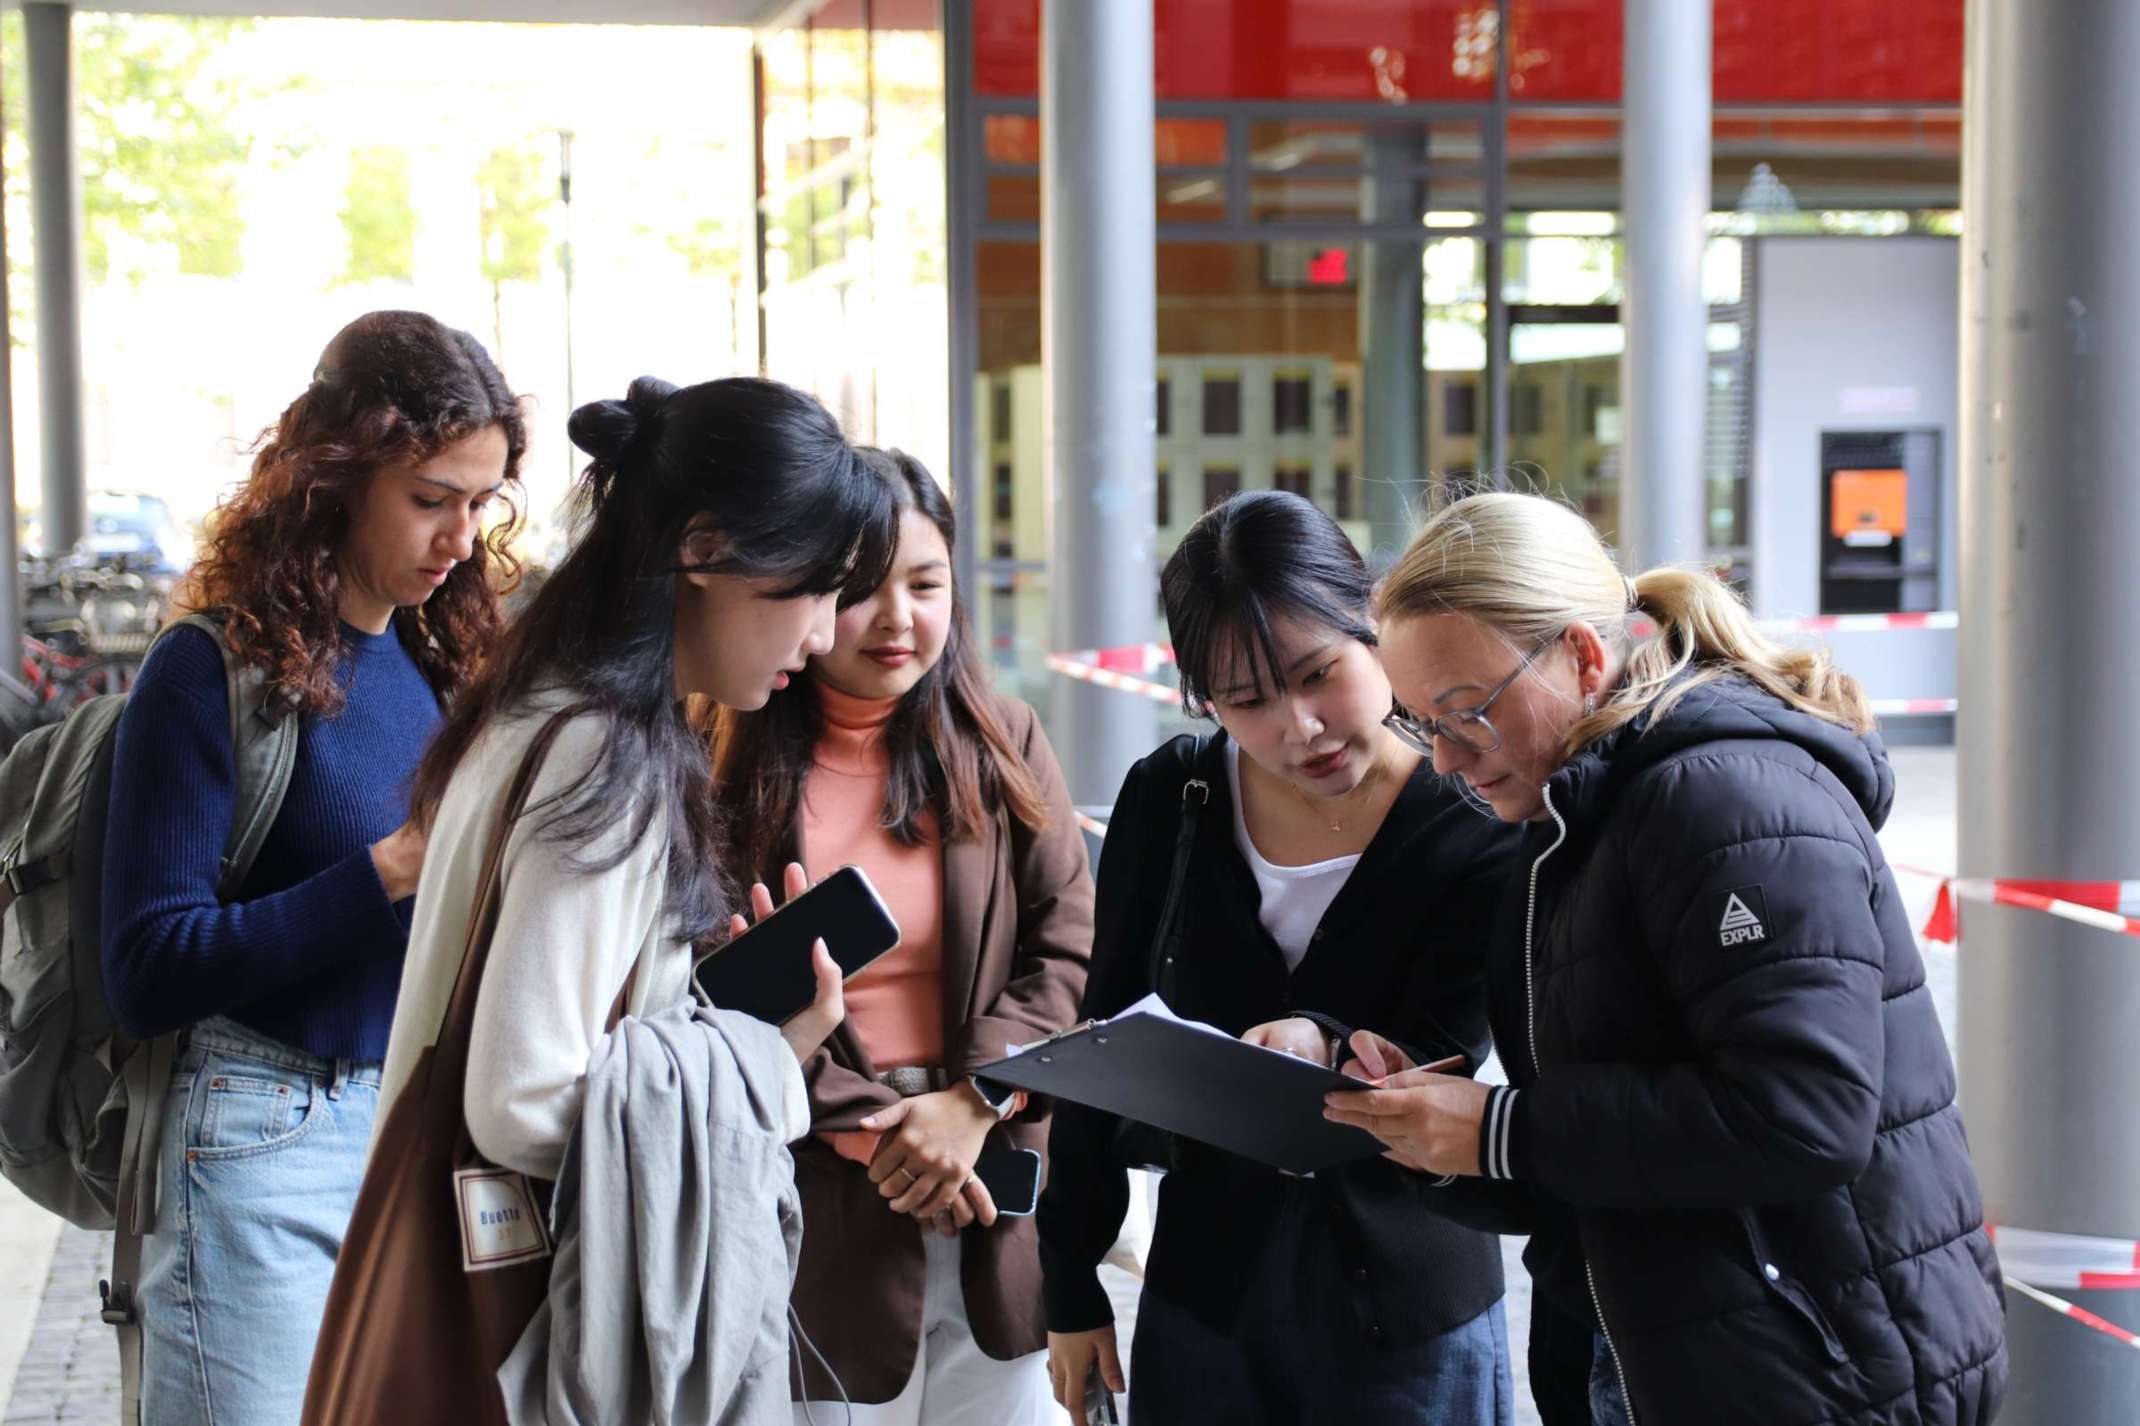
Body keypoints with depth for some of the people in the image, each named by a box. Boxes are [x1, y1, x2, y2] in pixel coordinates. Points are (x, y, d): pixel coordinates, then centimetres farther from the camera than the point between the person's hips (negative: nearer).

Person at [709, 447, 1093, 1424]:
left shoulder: (1000, 744, 5)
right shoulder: (730, 765, -4)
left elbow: (1068, 950, 1)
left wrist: (970, 1104, -12)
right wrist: (868, 1127, -12)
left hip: (992, 1198, 3)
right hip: (810, 1211, -2)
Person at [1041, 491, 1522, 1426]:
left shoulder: (1479, 834, -11)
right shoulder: (1170, 800, -4)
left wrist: (1324, 1047, -39)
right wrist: (1072, 1281, 5)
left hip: (1408, 1322, -2)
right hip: (1202, 1303, 2)